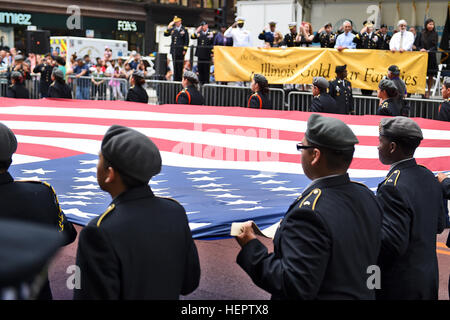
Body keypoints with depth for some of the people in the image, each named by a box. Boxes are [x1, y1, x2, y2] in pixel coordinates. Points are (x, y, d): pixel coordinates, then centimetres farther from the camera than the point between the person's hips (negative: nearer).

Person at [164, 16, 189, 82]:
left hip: (181, 51, -4)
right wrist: (168, 27, -7)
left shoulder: (184, 29, 0)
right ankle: (175, 78, 12)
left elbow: (186, 40, -2)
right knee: (175, 65, 7)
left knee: (180, 65, -2)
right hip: (174, 50, 4)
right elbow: (165, 34, 6)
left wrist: (185, 50, -9)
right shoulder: (172, 29, 10)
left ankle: (180, 78, 4)